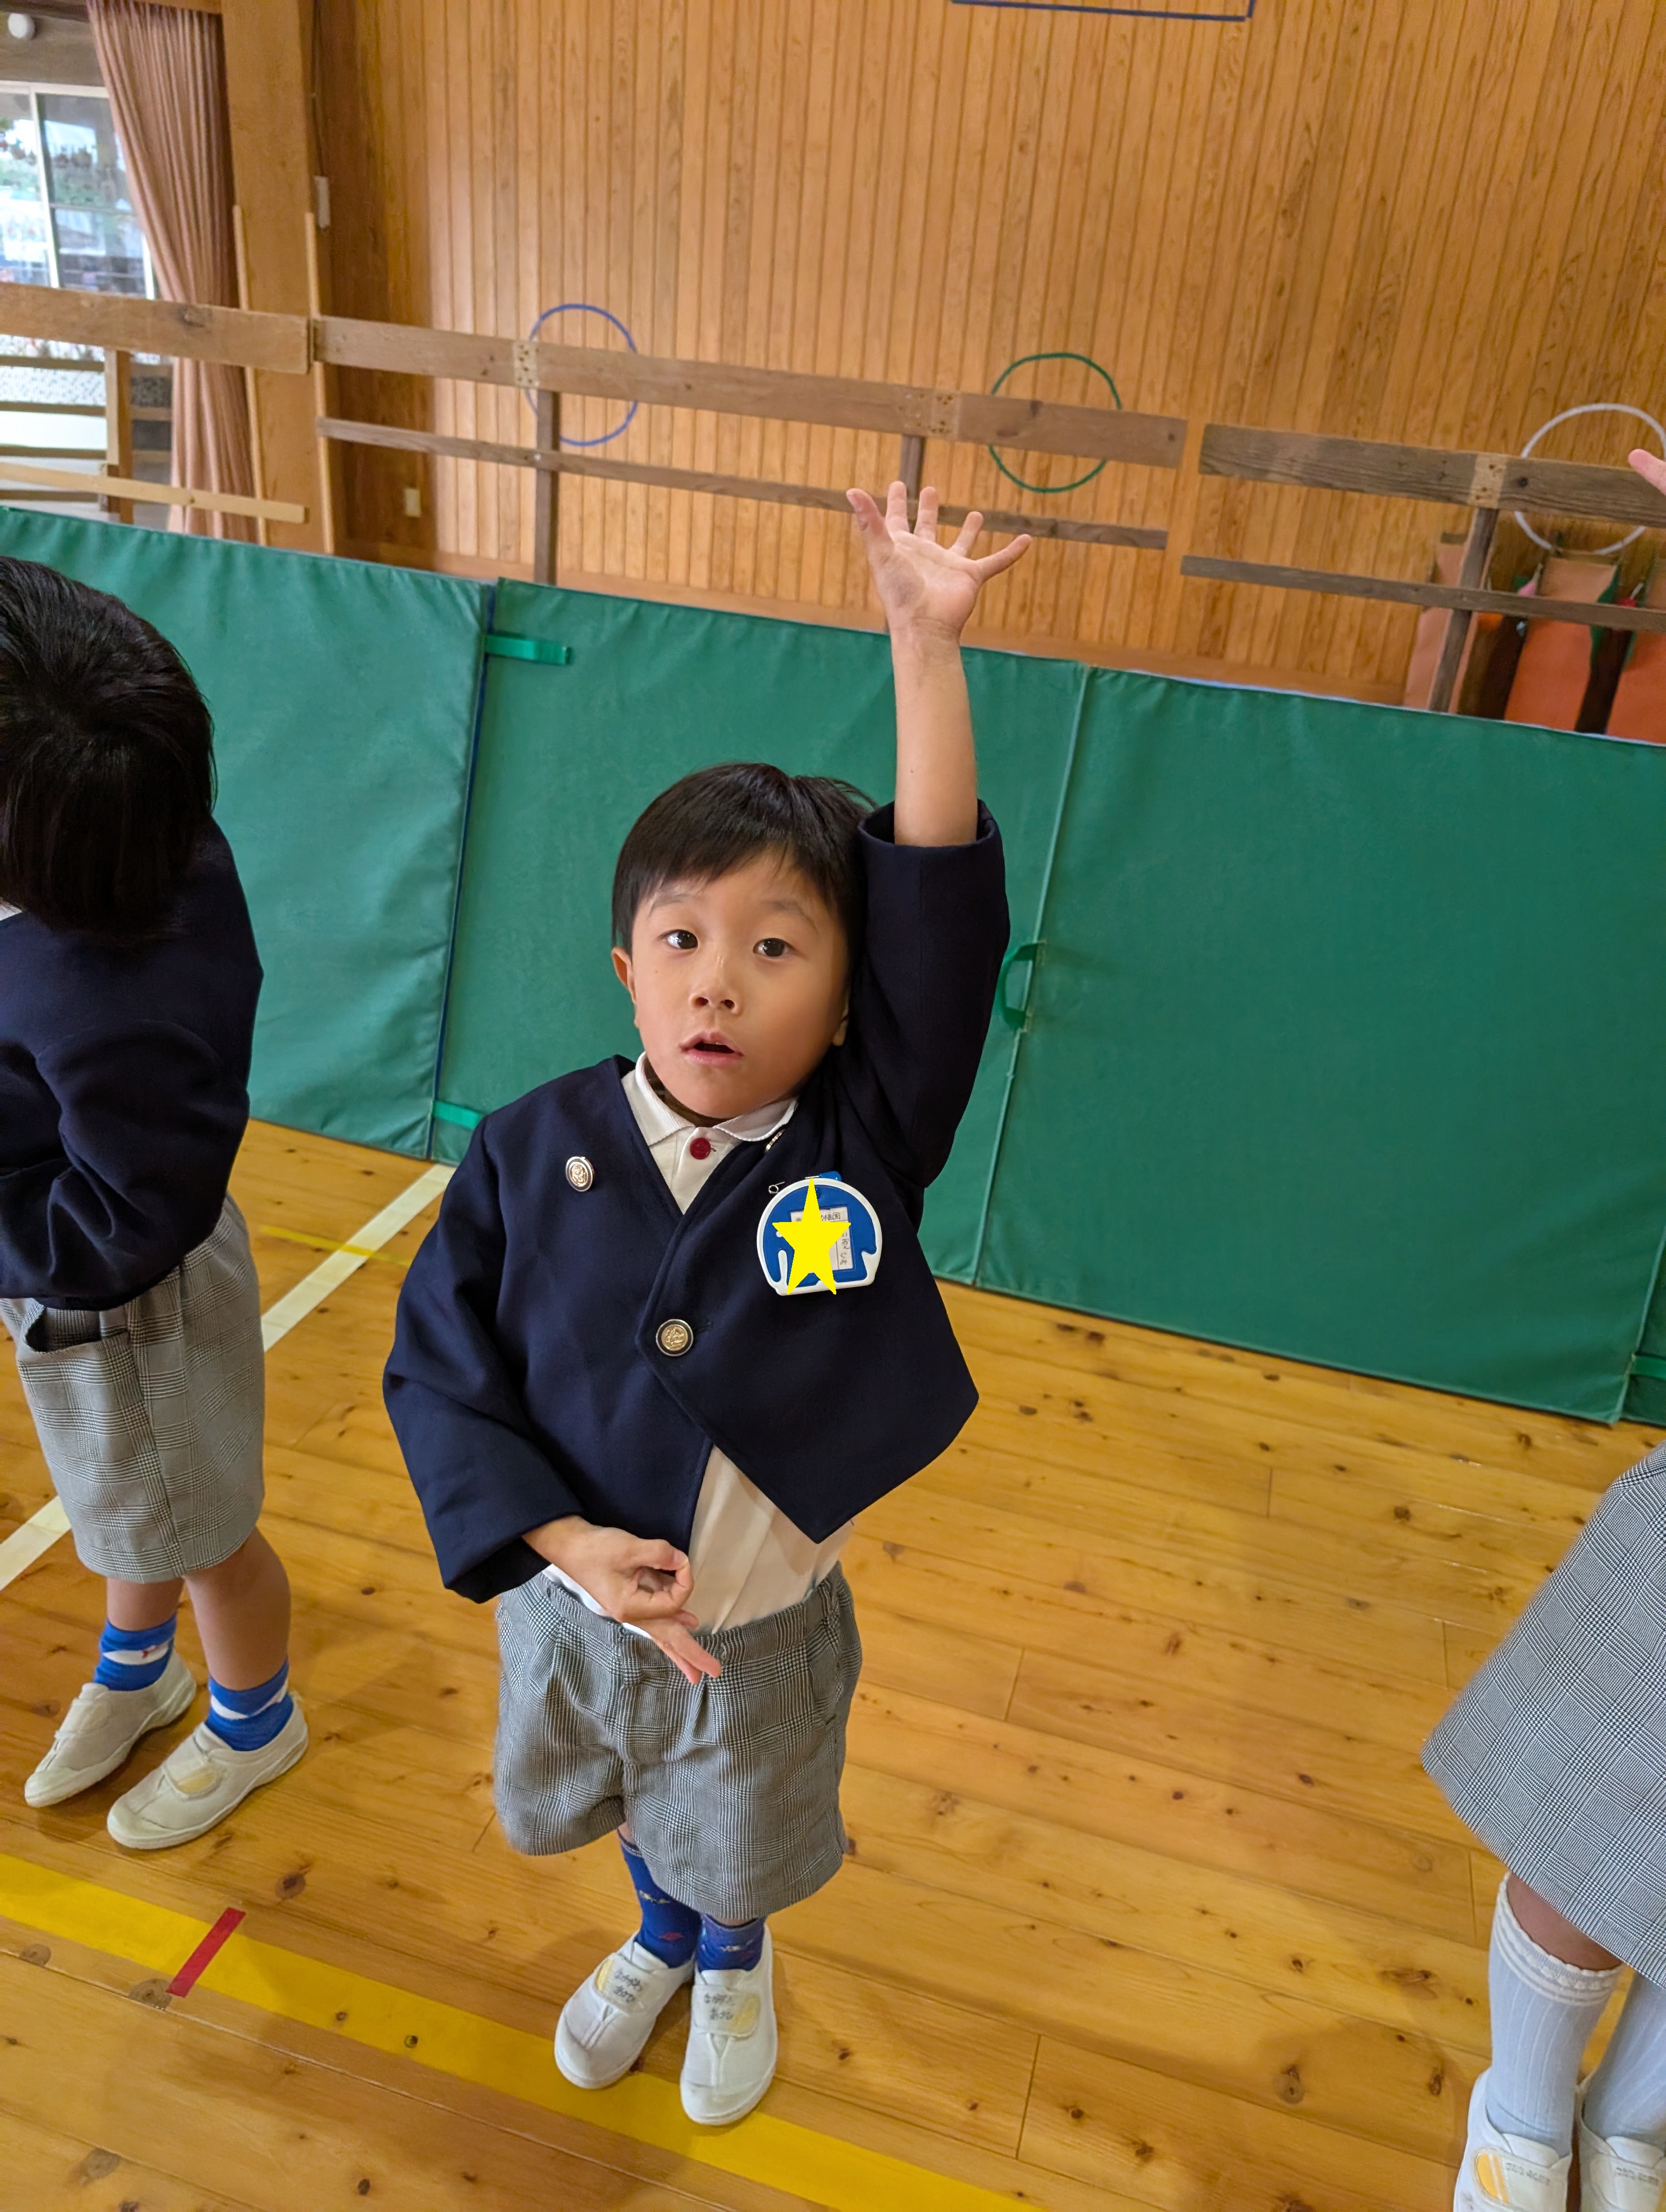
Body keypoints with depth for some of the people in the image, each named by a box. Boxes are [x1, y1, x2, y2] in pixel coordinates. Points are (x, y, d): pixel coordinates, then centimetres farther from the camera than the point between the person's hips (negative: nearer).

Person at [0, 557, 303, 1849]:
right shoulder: (159, 851, -21)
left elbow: (122, 1231, -30)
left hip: (124, 1318, -8)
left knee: (195, 1534, 22)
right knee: (127, 1507, 33)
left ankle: (255, 1723, 52)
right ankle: (139, 1669, 63)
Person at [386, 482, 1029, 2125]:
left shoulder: (864, 1146, -23)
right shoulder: (530, 1154, -20)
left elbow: (943, 912, -33)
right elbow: (439, 1367, -13)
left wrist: (925, 641, -37)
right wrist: (563, 1544, -24)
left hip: (762, 1629, -1)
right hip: (567, 1605, 2)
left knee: (741, 1847, 29)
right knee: (632, 1813, 33)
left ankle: (735, 1967, 65)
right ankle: (658, 1942, 68)